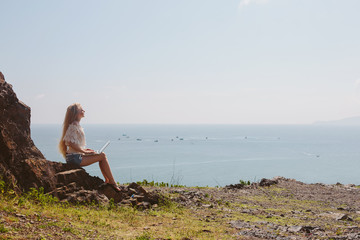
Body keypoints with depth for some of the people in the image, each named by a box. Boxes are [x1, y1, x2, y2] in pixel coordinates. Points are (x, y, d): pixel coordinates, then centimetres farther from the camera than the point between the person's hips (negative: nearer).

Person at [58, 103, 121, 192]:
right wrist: (85, 151, -16)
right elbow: (70, 143, -23)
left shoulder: (76, 125, 17)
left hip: (77, 156, 10)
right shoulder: (73, 126, -15)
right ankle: (112, 182, -6)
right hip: (74, 158, -10)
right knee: (102, 156, -12)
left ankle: (107, 181, 8)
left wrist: (84, 149, 11)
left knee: (102, 155, 9)